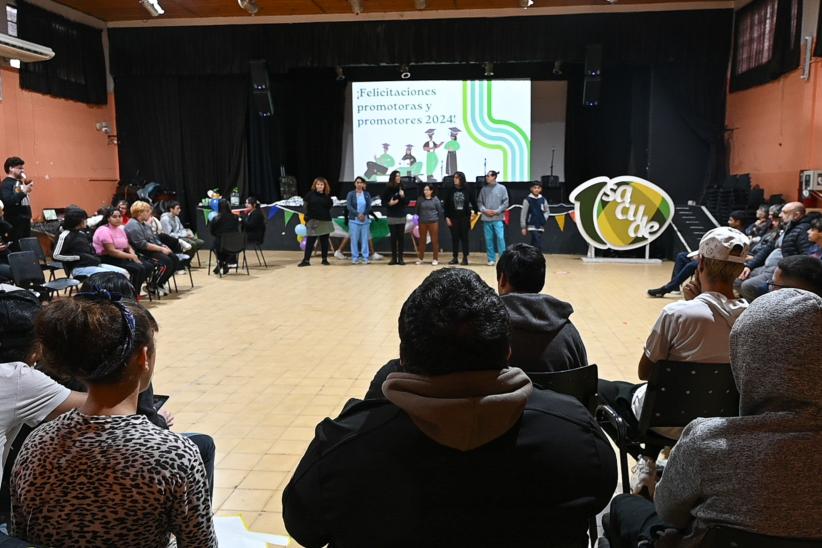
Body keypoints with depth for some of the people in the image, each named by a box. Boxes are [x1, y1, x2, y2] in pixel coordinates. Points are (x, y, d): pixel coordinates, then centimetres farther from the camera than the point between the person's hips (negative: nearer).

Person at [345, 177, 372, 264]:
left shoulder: (367, 194, 8)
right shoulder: (351, 194, 3)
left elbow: (369, 206, 2)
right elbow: (348, 206, -6)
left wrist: (363, 214, -14)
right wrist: (358, 214, -16)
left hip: (365, 220, 1)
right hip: (354, 220, -1)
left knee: (365, 239, 1)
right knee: (354, 239, -1)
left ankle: (365, 257, 6)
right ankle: (355, 257, 7)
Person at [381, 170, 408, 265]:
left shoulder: (402, 188, 3)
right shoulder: (388, 189, -2)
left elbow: (407, 202, 4)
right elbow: (383, 201, 1)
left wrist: (403, 197, -13)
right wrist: (389, 203, -17)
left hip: (401, 216, 1)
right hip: (391, 216, -1)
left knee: (401, 237, 2)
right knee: (393, 237, 3)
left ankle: (400, 258, 7)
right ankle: (394, 258, 9)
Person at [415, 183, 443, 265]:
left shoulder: (435, 199, -3)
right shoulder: (420, 199, 2)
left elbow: (440, 210, 2)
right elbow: (417, 210, 11)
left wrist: (436, 218, 3)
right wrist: (418, 218, 8)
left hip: (433, 222, -2)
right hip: (422, 222, 2)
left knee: (435, 240, 3)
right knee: (422, 240, 10)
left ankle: (435, 259, 10)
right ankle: (420, 258, 19)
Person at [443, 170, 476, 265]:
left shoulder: (468, 190, -1)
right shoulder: (451, 191, 2)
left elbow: (474, 203, 4)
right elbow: (446, 205, 3)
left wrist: (476, 212, -4)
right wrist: (447, 217, -2)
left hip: (465, 217, -1)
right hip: (453, 218, 1)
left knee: (464, 237, 4)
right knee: (454, 238, 5)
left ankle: (465, 257, 10)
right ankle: (455, 257, 12)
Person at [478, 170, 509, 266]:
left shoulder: (502, 188, 1)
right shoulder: (484, 189, 9)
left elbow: (505, 203, -1)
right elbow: (480, 202, 9)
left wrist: (497, 211, -10)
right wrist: (485, 210, -7)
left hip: (498, 218, -3)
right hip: (486, 218, 3)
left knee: (500, 238, -9)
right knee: (489, 239, 5)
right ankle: (491, 259, 12)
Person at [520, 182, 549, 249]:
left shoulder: (543, 200, 4)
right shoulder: (528, 200, -7)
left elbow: (546, 211, 19)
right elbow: (523, 214, -4)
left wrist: (543, 219, 1)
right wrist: (523, 227, -4)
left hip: (540, 227, 4)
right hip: (532, 226, -4)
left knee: (534, 244, 12)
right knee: (538, 245, -15)